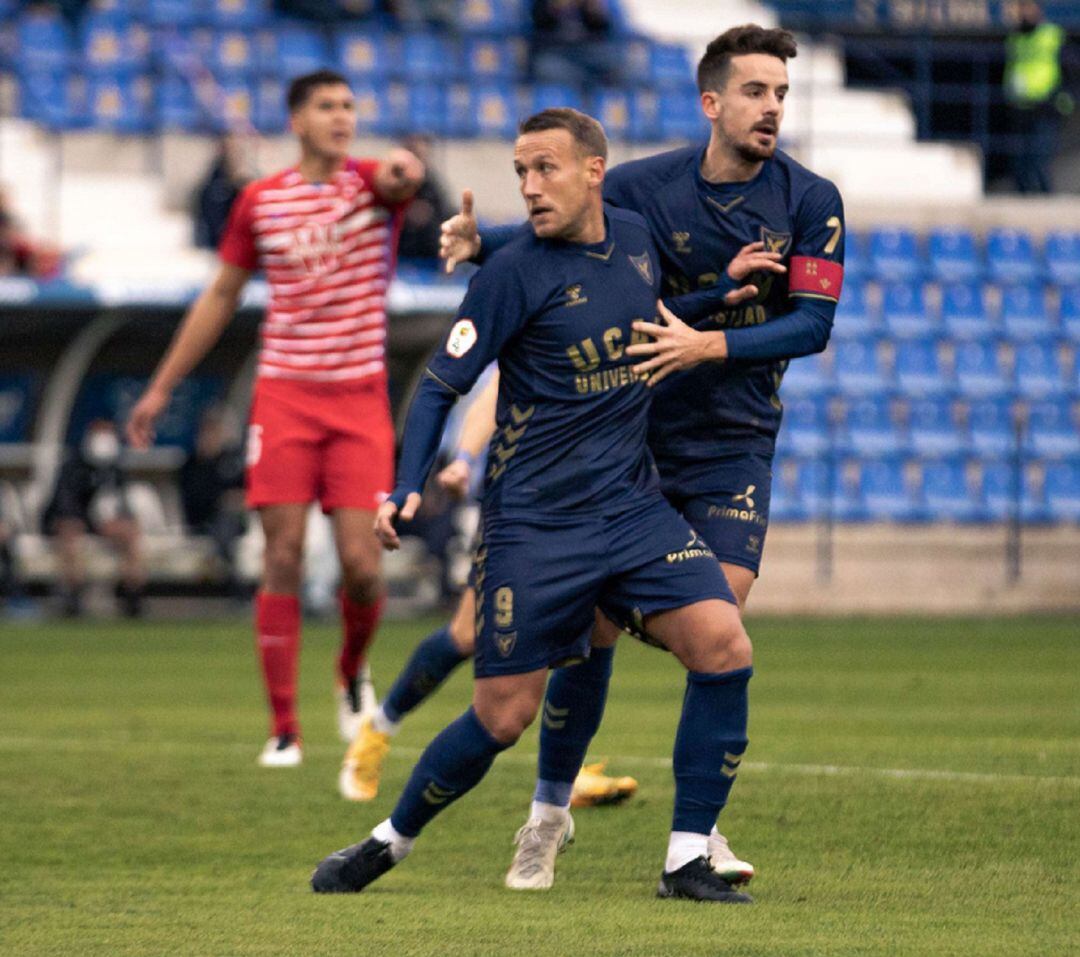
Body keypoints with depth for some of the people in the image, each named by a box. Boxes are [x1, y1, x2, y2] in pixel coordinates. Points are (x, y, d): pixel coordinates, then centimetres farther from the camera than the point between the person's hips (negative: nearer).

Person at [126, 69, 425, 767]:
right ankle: (284, 729, -1)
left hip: (360, 400, -1)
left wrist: (403, 168, -51)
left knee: (361, 565, -8)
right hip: (284, 395, 1)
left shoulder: (372, 184, 0)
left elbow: (403, 181, -26)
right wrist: (162, 388, 15)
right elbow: (221, 298, 15)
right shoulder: (260, 202, 6)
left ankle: (353, 674, 25)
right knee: (283, 559, -7)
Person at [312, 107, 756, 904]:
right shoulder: (516, 272, -9)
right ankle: (390, 842, 23)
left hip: (634, 507, 4)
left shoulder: (636, 238, 7)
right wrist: (408, 488, -18)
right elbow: (443, 385, -6)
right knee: (502, 718, -3)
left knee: (724, 645, -17)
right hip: (534, 525, -4)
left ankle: (687, 860, -9)